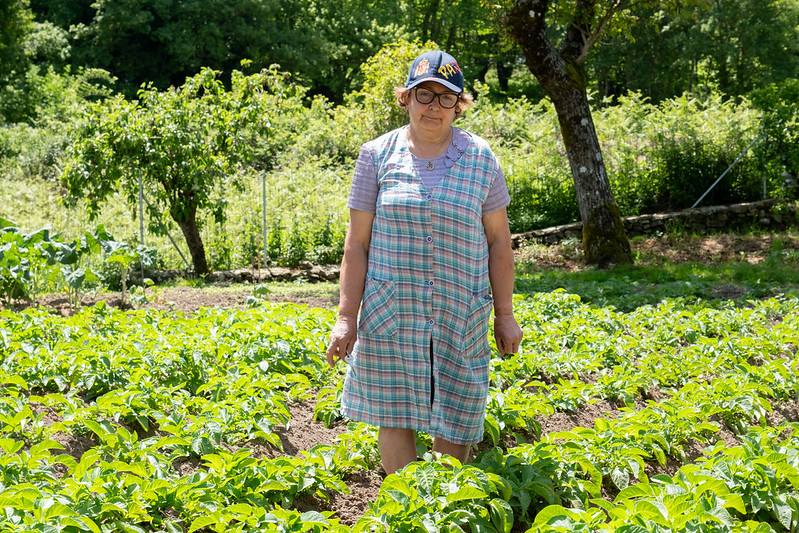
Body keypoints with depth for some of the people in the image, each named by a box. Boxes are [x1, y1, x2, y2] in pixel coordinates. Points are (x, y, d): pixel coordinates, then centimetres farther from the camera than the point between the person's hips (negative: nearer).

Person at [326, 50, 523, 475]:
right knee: (394, 410, 1)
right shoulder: (377, 155, 1)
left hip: (459, 313, 1)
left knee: (455, 415, 6)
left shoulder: (479, 158, 4)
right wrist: (346, 317, -4)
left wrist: (505, 314, 4)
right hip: (391, 312, 0)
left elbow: (498, 240, 7)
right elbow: (356, 243, 1)